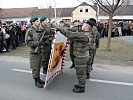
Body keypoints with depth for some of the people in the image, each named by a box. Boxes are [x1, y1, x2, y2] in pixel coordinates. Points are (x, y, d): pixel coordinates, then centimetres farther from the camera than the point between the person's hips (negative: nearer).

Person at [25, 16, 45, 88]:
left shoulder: (39, 30, 10)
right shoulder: (29, 31, -11)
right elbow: (28, 42, -17)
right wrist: (38, 43, -22)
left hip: (40, 51, 7)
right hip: (34, 52, -7)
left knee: (39, 66, 16)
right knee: (35, 68, 1)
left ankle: (38, 78, 29)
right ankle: (36, 81, 12)